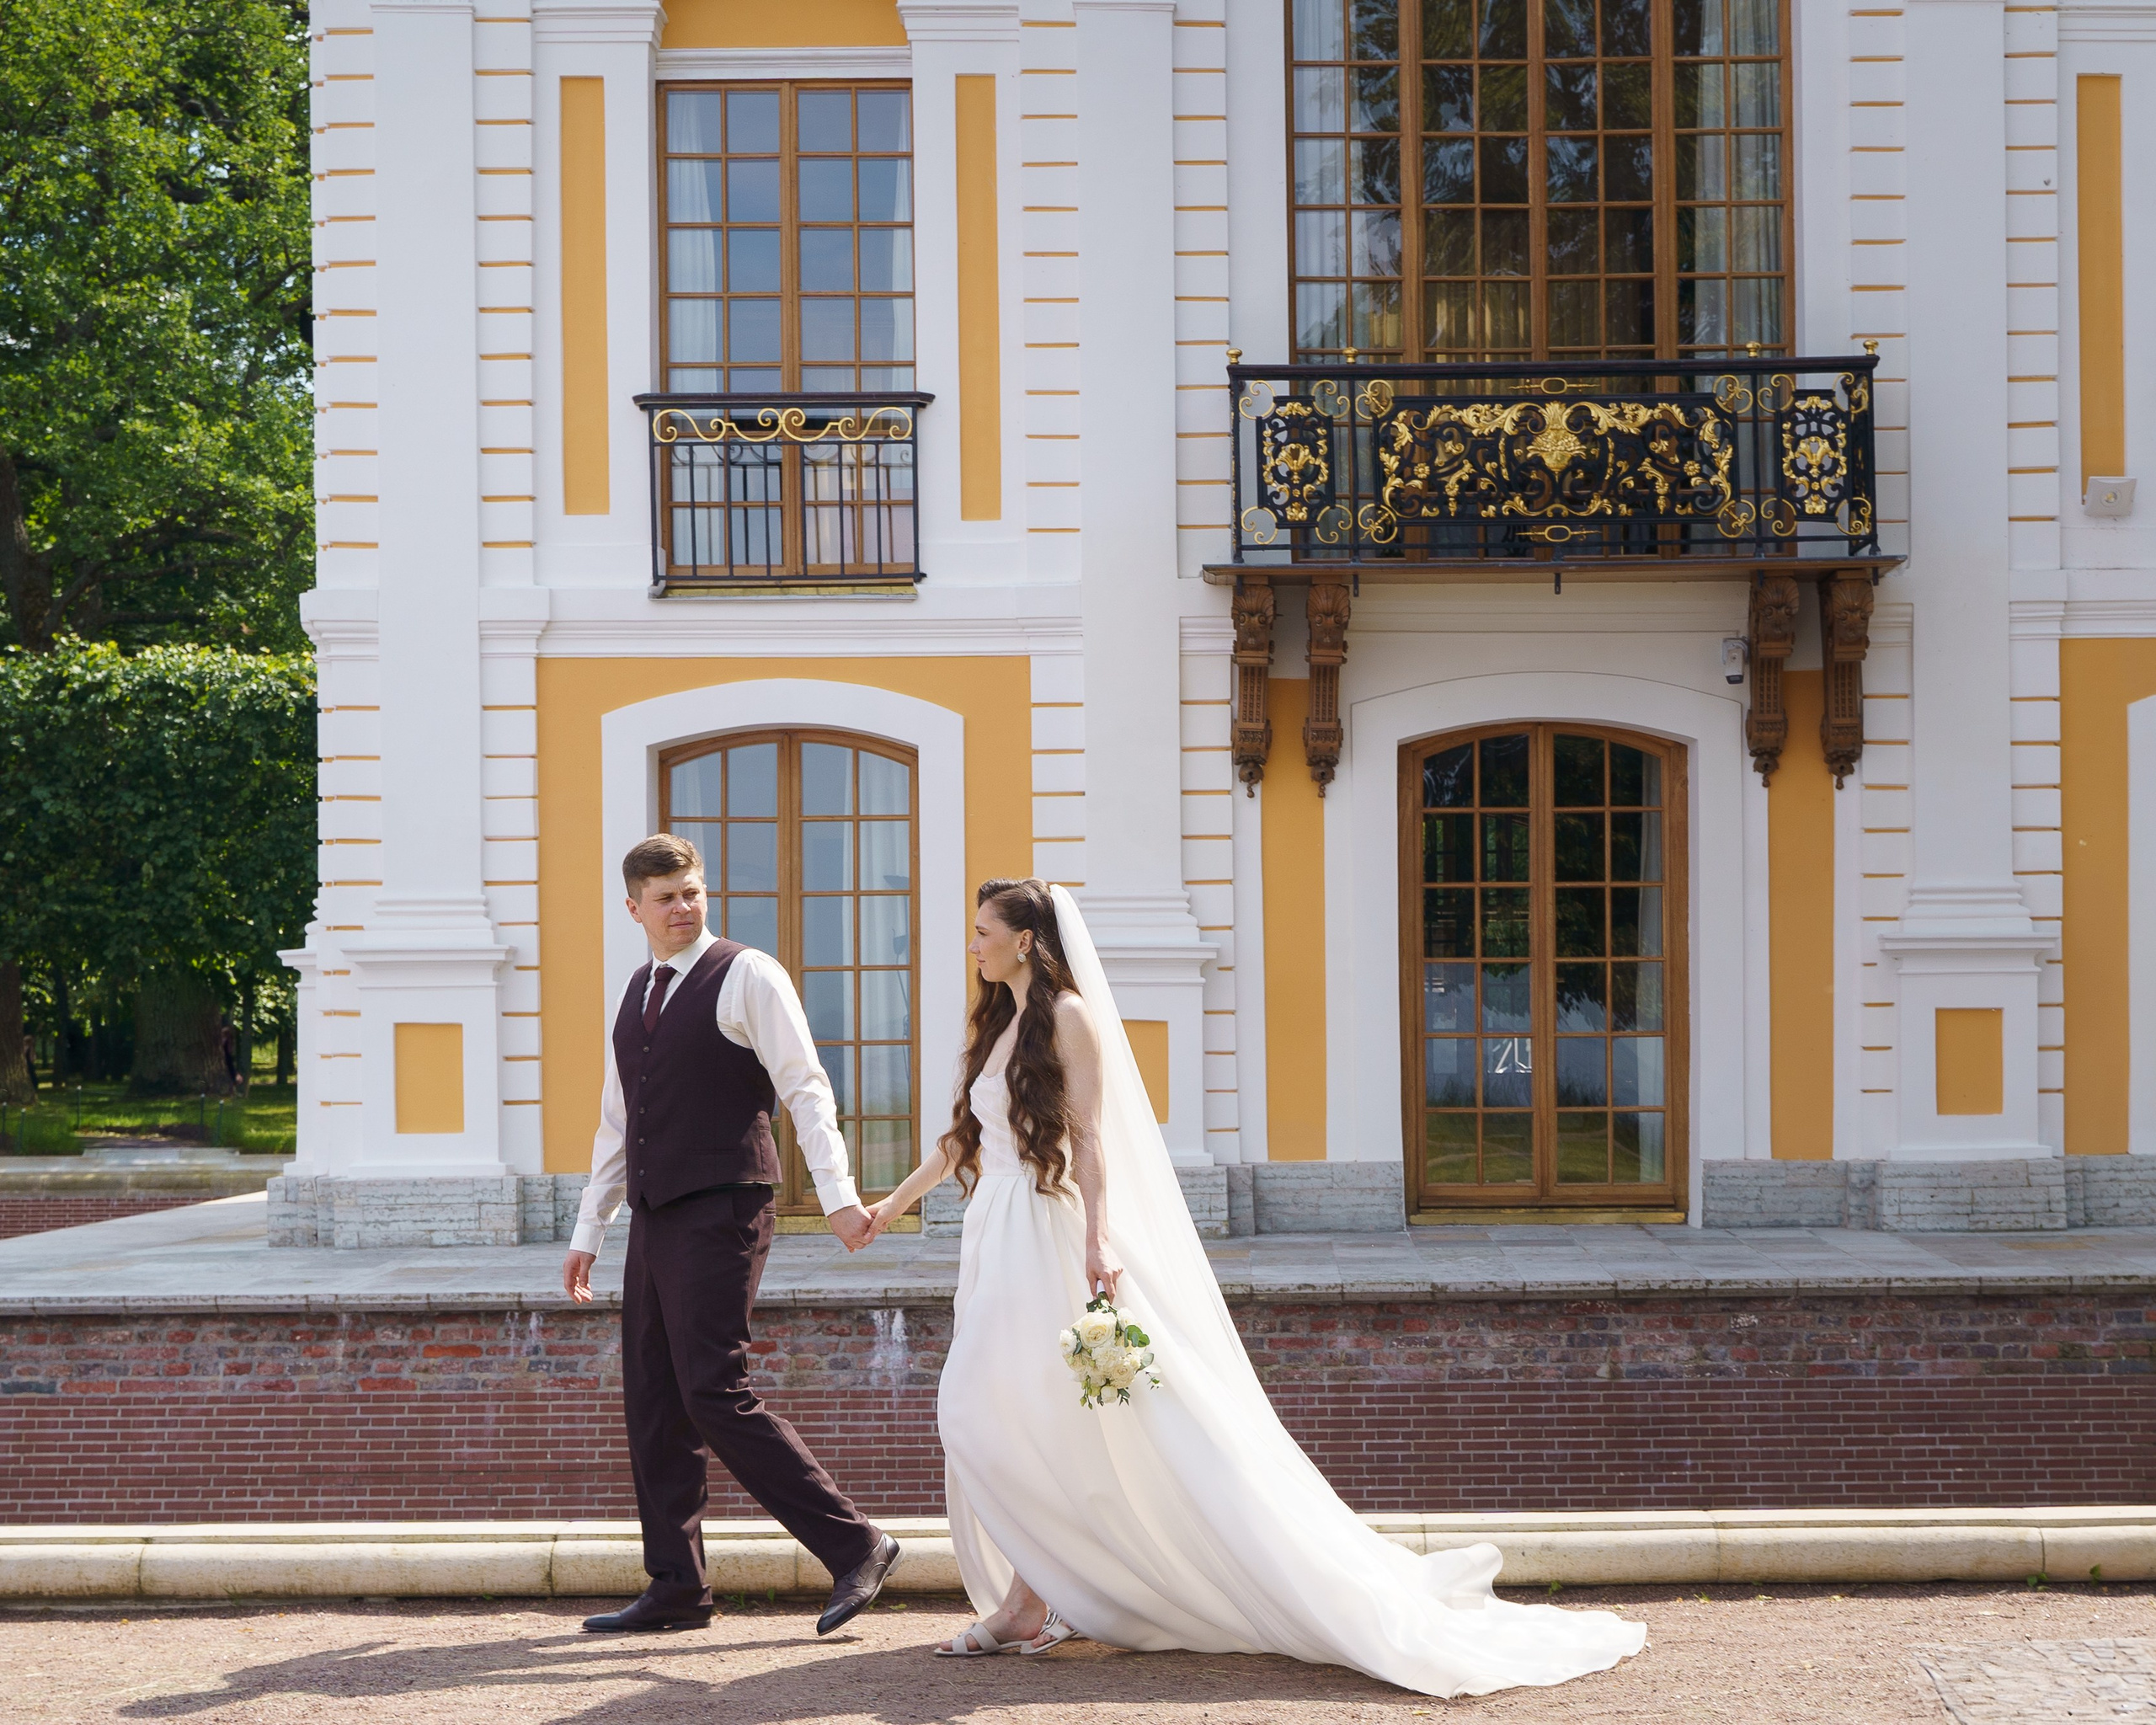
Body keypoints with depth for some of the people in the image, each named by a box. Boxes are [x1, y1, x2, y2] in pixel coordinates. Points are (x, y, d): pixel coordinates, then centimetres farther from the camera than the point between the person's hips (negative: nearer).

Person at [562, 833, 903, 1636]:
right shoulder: (636, 992, 18)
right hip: (654, 1219, 8)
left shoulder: (748, 975, -4)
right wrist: (587, 1231, 24)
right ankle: (676, 1588, 15)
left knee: (715, 1395, -15)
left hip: (721, 1214, -8)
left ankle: (854, 1547, -9)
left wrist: (837, 1194, -21)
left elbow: (806, 1089, -10)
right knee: (653, 1406, 8)